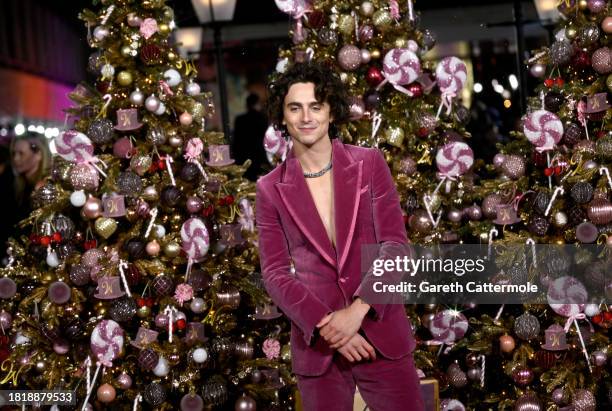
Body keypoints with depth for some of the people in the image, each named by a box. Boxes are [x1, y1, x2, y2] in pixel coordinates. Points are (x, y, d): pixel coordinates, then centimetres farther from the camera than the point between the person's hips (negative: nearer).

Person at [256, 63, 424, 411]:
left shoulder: (369, 164, 1)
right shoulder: (271, 189, 2)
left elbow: (396, 244, -3)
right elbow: (275, 272, 0)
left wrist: (357, 309, -16)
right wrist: (325, 325, -13)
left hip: (381, 333, 0)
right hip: (316, 343, 0)